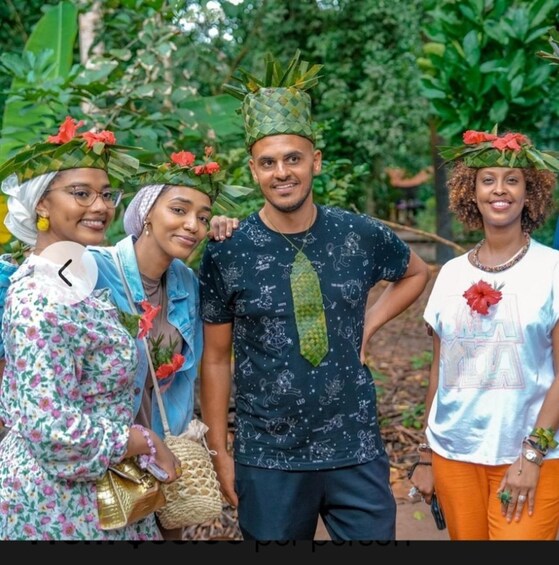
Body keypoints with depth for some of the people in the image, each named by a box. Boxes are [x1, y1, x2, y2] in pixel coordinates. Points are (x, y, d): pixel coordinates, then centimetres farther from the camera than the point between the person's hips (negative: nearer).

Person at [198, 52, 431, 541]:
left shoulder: (361, 236, -4)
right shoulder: (226, 254, -8)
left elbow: (416, 273, 17)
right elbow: (216, 358, 0)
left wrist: (368, 326, 3)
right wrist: (219, 450, 1)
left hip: (356, 451, 2)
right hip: (267, 459, -1)